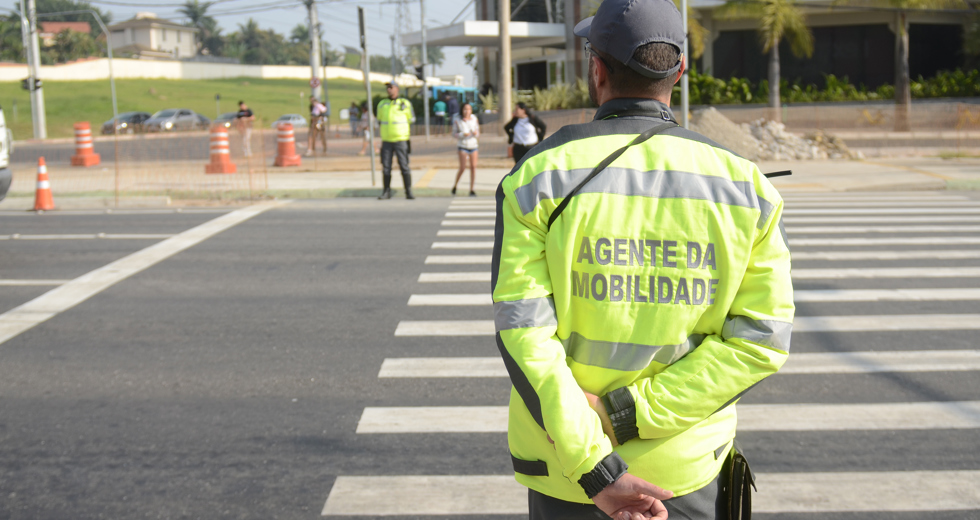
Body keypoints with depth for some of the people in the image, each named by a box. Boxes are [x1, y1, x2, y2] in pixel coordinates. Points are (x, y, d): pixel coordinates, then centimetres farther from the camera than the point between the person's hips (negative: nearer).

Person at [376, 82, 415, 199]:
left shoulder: (405, 104, 2)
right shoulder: (382, 104, 11)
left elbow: (411, 122, 5)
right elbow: (380, 121, 18)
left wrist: (409, 140, 0)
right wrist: (382, 139, 13)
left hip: (401, 140, -3)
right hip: (386, 141, 3)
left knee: (404, 166, -6)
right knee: (385, 167, 1)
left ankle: (408, 192, -1)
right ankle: (386, 191, 8)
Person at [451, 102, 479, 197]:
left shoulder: (474, 119, 4)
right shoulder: (457, 120, -3)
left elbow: (478, 134, 11)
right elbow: (454, 134, 0)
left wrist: (476, 134, -13)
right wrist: (463, 134, -18)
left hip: (473, 145, 3)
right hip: (463, 146, -3)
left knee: (473, 167, -2)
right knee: (463, 168, -8)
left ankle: (471, 190, 5)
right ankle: (455, 186, 15)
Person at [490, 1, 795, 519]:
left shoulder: (538, 176, -10)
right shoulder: (742, 184, -4)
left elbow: (522, 332, -18)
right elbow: (762, 338, -9)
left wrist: (595, 469, -18)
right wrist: (625, 414, -14)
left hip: (564, 473, -1)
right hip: (689, 473, 2)